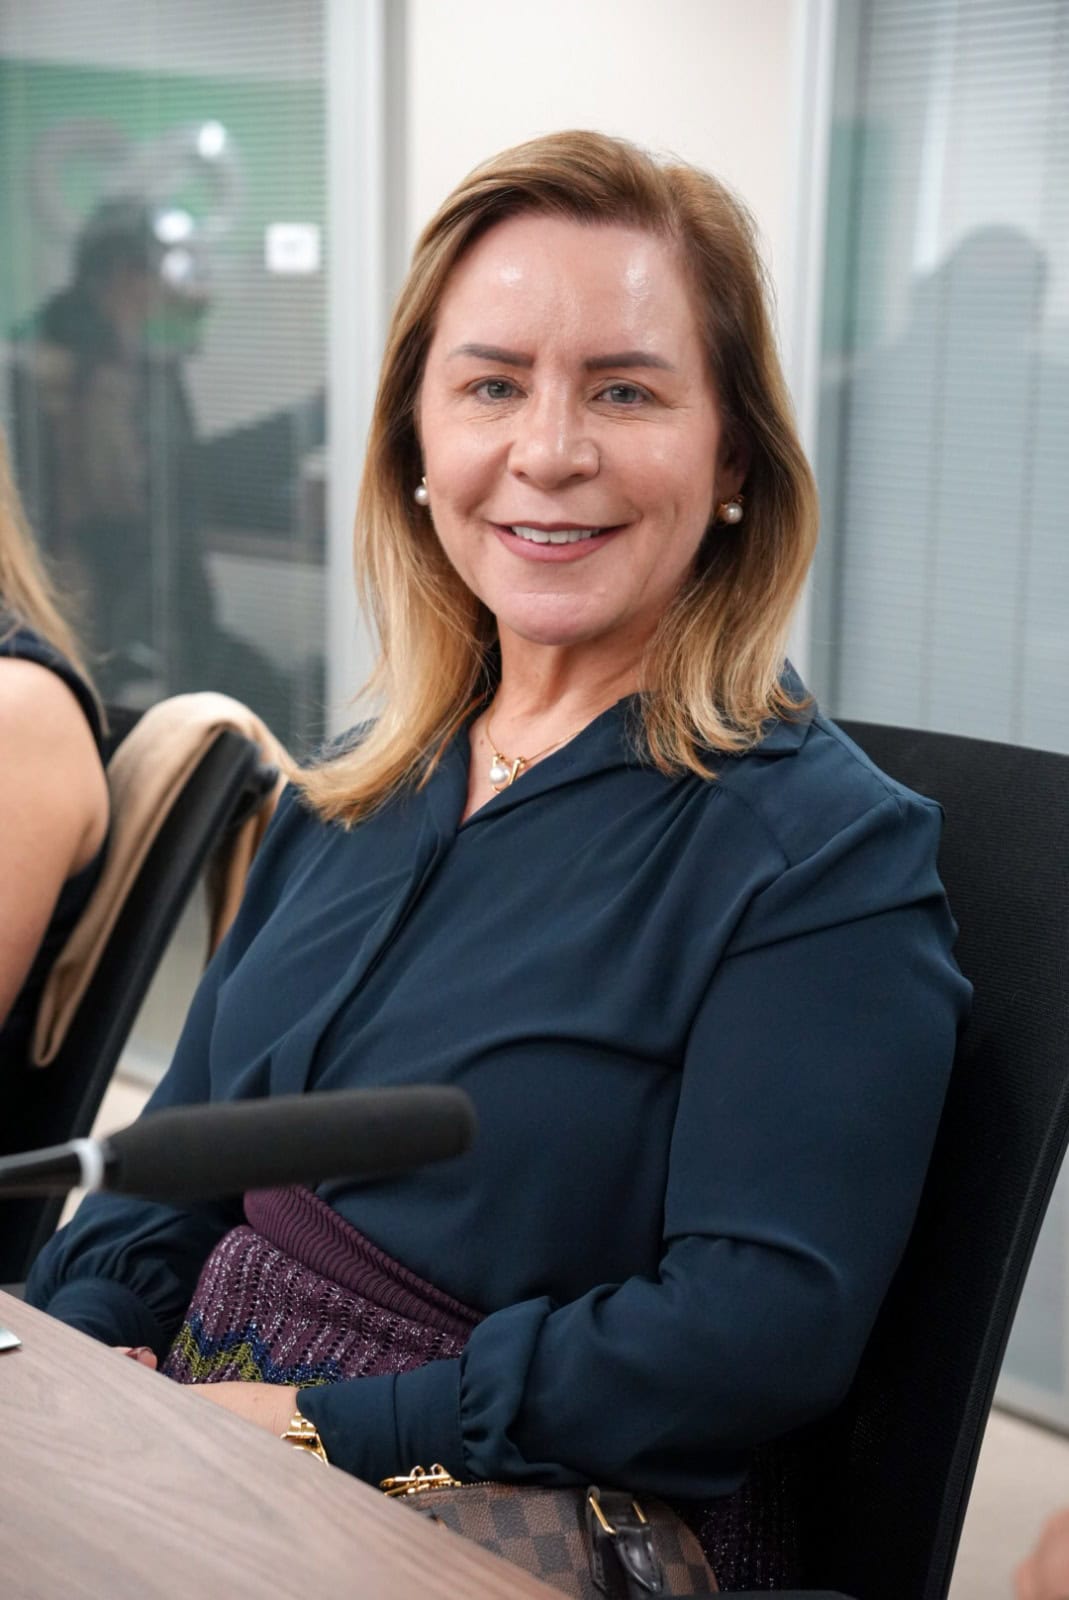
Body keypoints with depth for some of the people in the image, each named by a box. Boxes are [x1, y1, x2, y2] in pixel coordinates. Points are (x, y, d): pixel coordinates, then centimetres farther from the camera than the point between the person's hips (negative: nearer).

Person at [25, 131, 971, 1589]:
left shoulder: (830, 854, -10)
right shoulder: (355, 792, 12)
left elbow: (766, 1324, -17)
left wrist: (332, 1429, -19)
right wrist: (71, 1347, -4)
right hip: (210, 1452, 6)